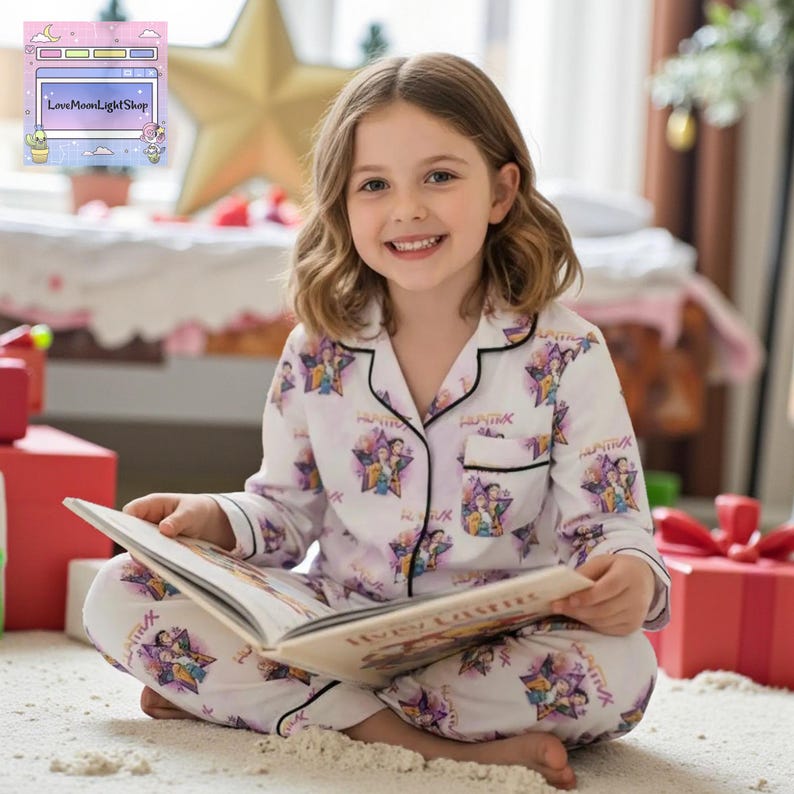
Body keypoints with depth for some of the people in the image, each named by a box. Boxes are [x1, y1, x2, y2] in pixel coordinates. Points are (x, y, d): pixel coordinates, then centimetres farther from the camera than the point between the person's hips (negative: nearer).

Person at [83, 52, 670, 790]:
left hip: (498, 642, -2)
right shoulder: (317, 350, 2)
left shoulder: (565, 355, -6)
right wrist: (215, 518, -9)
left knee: (621, 669, -35)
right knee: (119, 597, -17)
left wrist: (629, 576, -29)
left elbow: (611, 523, -6)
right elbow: (289, 509, 12)